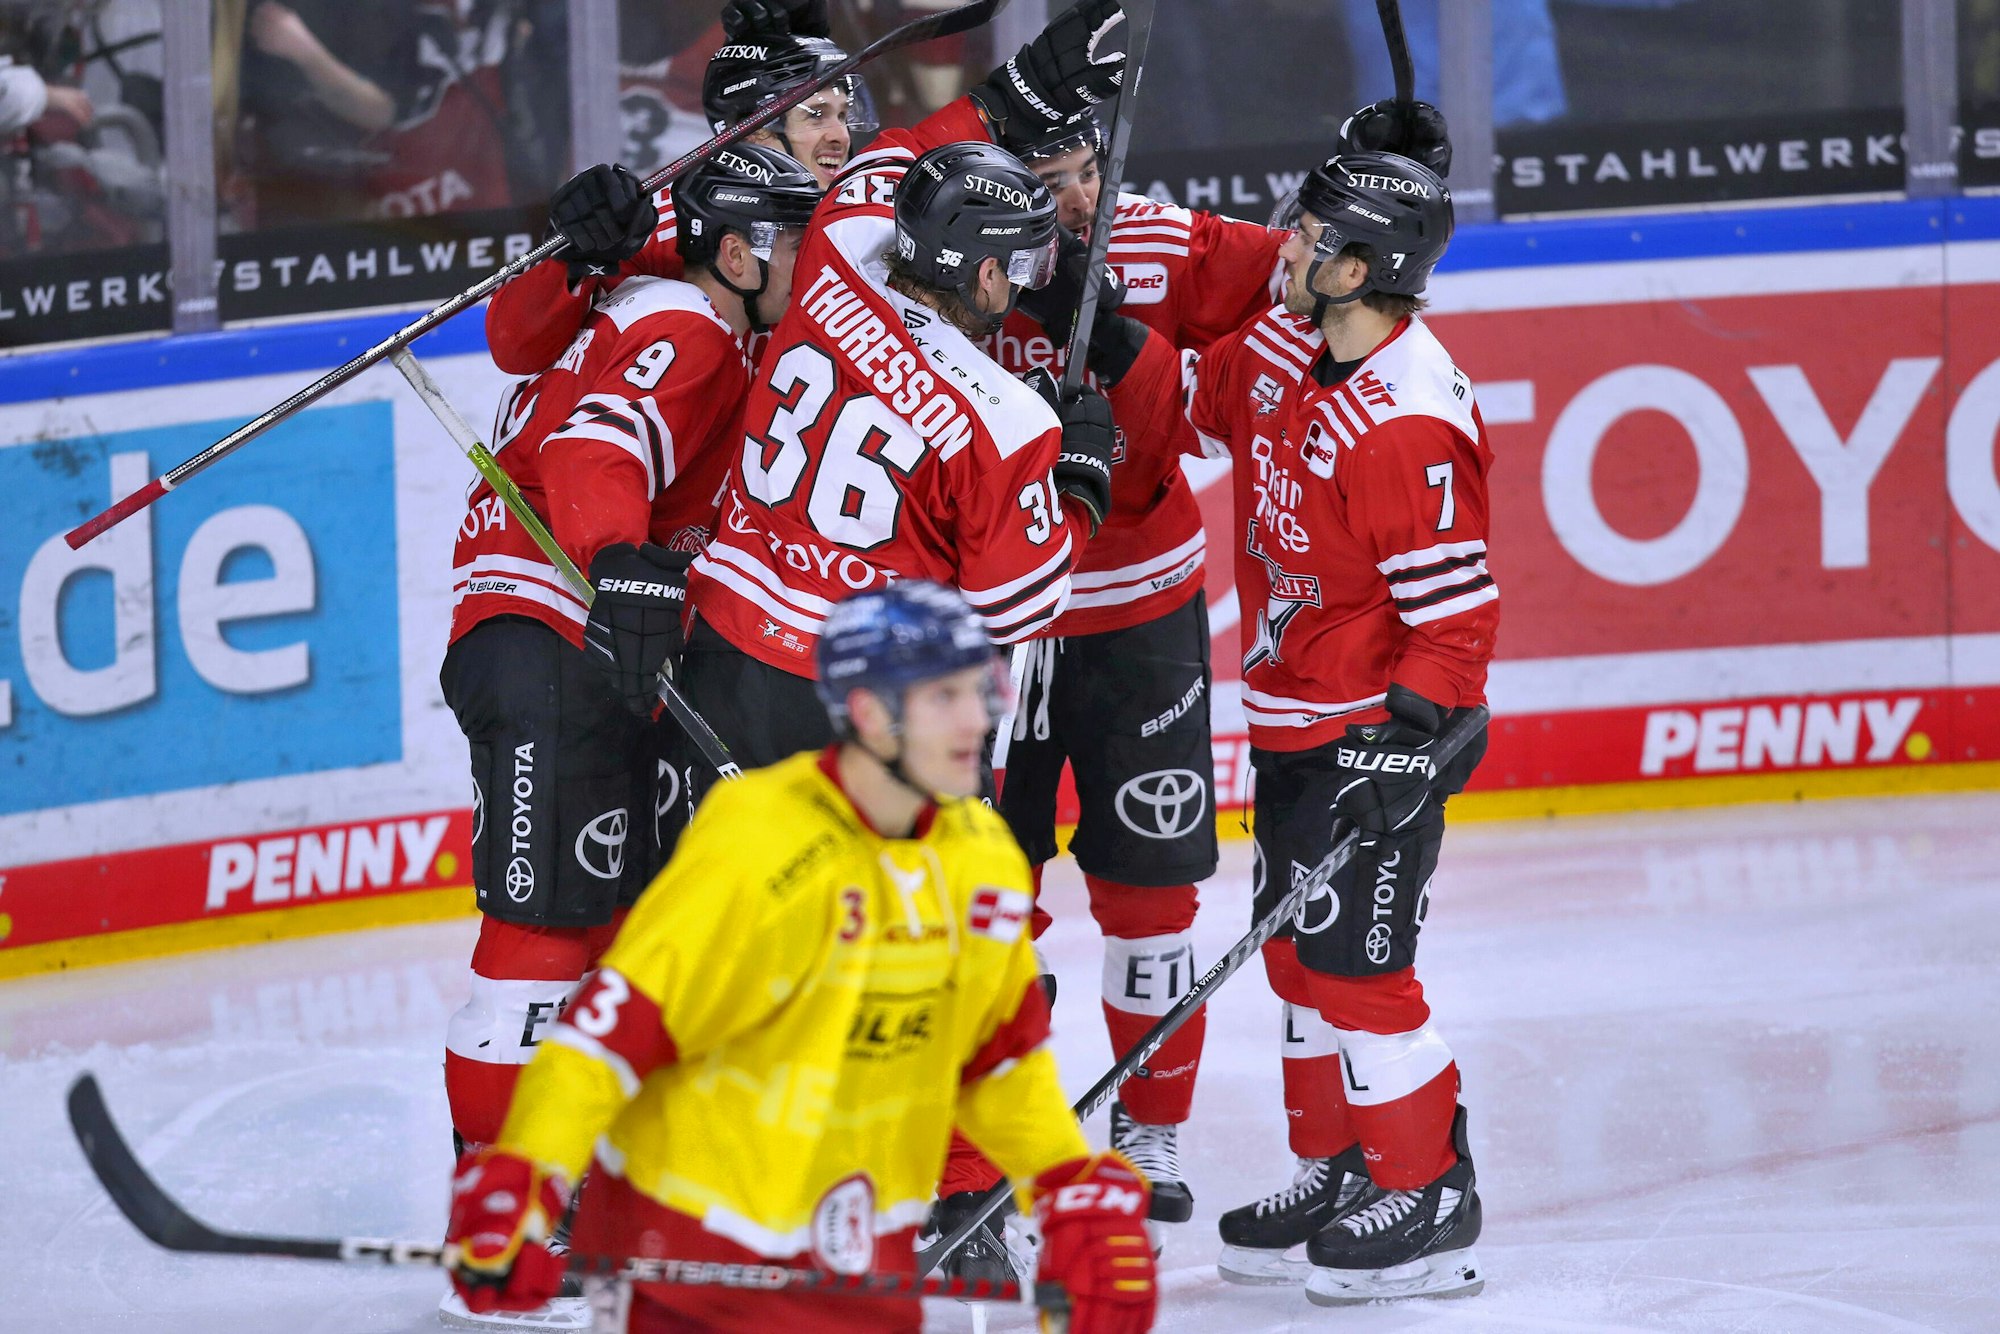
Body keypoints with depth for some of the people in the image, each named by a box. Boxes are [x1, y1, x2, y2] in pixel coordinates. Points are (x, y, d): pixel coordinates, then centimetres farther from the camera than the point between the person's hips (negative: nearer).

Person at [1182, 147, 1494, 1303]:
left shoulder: (1409, 420, -27)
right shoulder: (1285, 350, 0)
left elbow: (1458, 606, -25)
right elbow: (1209, 401, 23)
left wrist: (1407, 741, -26)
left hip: (1381, 726, -9)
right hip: (1291, 716, 9)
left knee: (1354, 963, -7)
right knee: (1296, 949, 16)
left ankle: (1429, 1200, 3)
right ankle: (1338, 1171, 27)